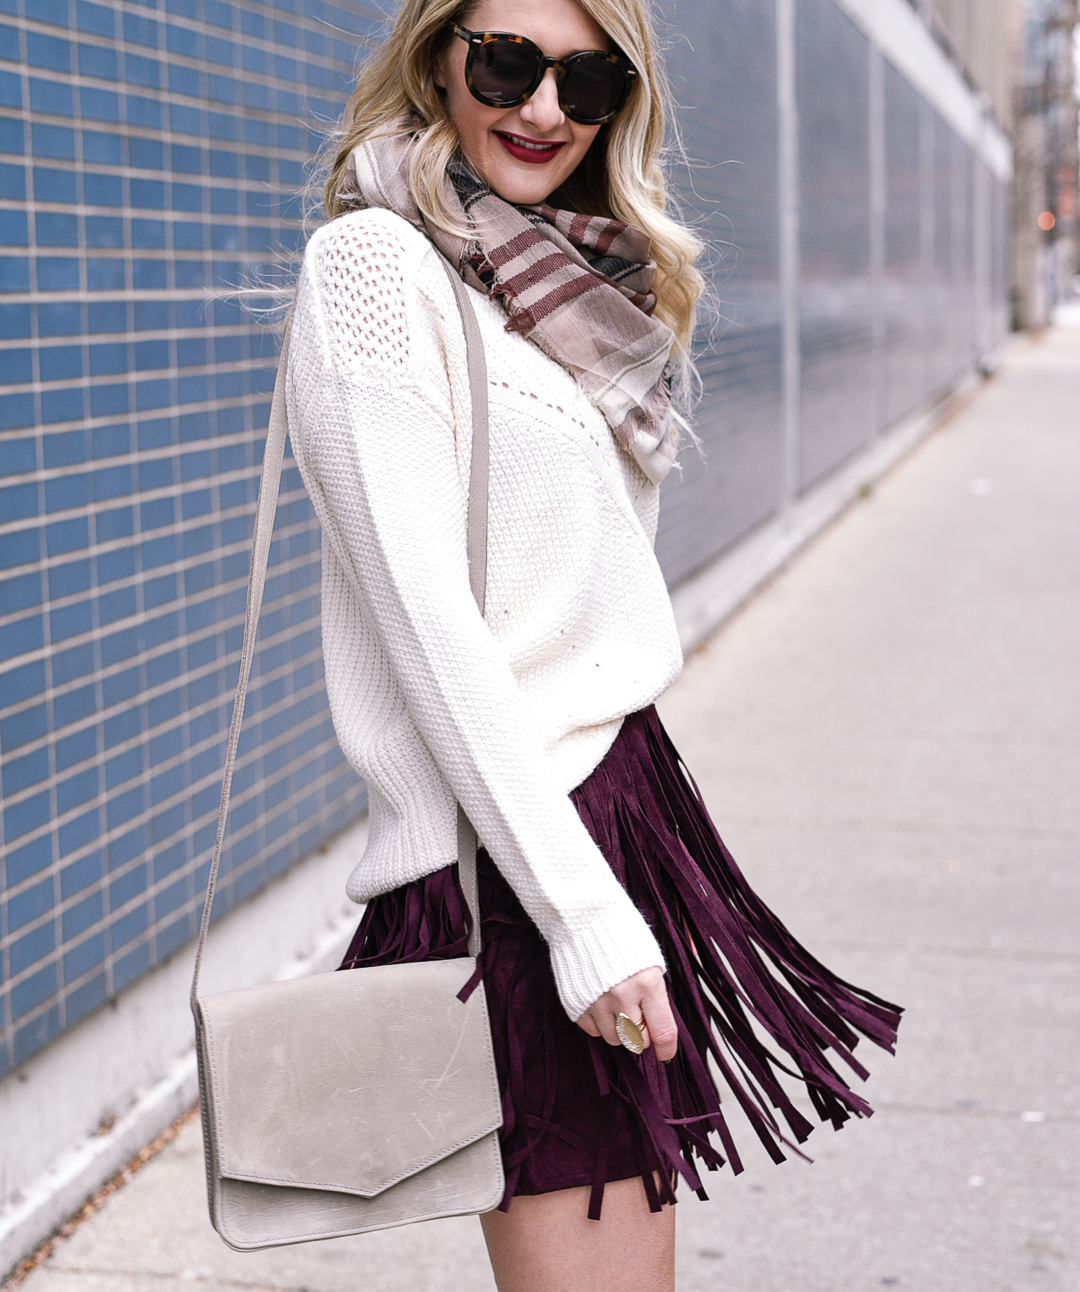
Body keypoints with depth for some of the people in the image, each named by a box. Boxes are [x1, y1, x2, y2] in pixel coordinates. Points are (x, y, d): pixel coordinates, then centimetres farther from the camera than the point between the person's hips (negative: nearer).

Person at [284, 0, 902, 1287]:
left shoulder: (590, 278, 17)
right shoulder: (373, 266, -9)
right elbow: (427, 625, -16)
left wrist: (632, 872, 13)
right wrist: (584, 913, -20)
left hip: (623, 797, 8)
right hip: (512, 853, -8)